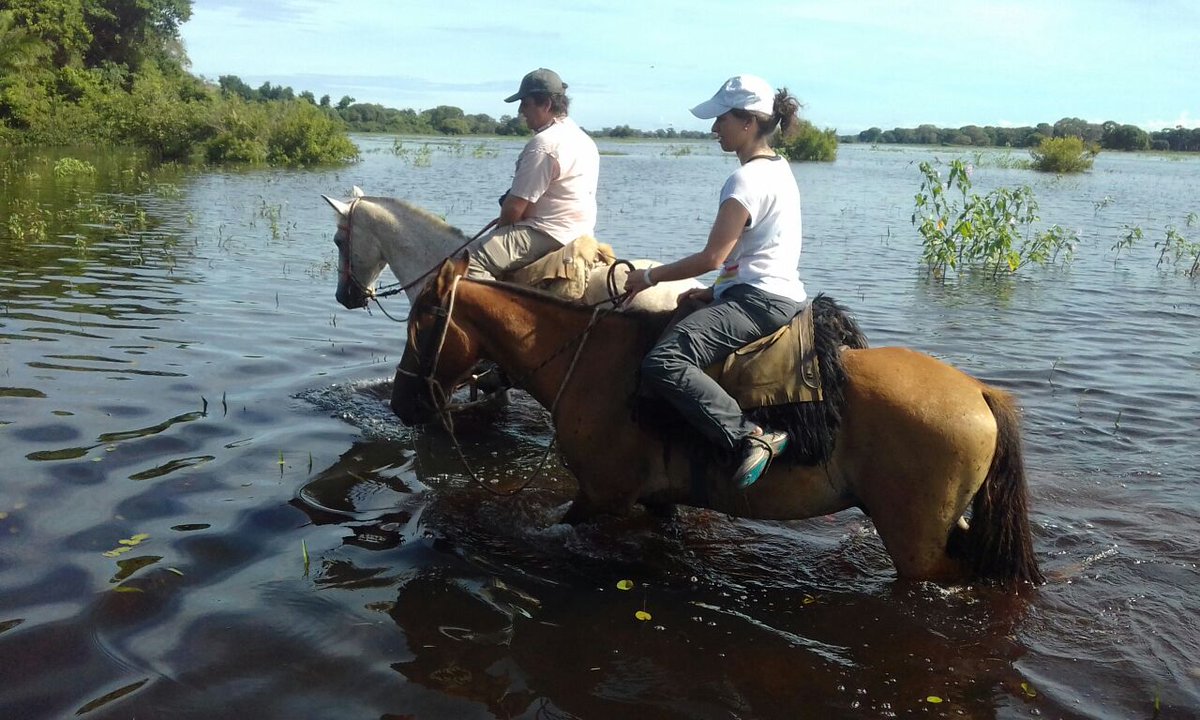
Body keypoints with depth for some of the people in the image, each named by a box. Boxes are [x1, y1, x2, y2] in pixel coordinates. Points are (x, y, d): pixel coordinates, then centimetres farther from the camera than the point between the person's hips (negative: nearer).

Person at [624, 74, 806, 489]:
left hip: (757, 299, -11)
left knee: (663, 362, -27)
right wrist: (716, 291, 16)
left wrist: (650, 277, -6)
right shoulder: (778, 170, 18)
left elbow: (713, 256, -17)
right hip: (782, 295, 11)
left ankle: (750, 437, -33)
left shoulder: (747, 179, -14)